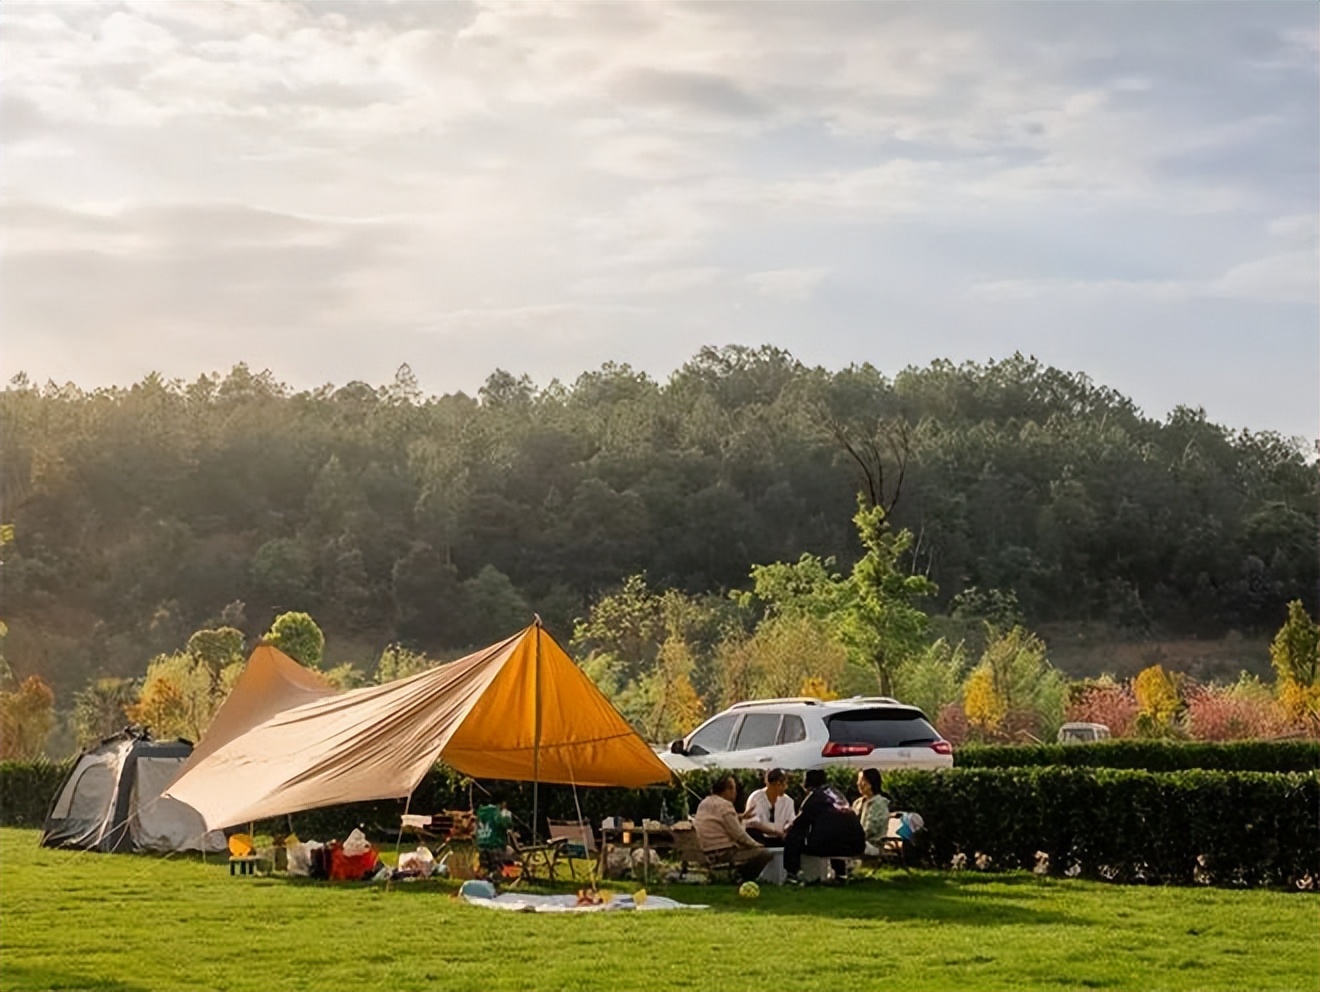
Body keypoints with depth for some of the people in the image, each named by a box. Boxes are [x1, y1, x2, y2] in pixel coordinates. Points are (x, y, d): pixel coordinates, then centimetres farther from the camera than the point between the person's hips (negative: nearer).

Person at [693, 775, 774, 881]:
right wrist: (756, 845, 0)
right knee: (765, 855, -10)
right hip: (724, 854, -10)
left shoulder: (703, 804, 13)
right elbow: (738, 834, -15)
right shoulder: (724, 805, -15)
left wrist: (739, 818, 10)